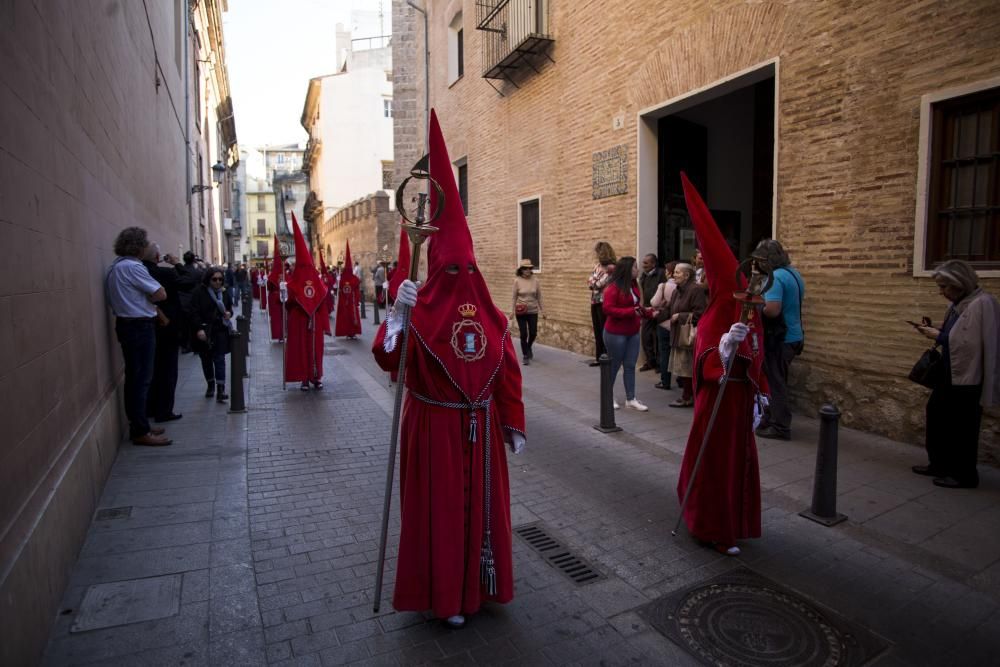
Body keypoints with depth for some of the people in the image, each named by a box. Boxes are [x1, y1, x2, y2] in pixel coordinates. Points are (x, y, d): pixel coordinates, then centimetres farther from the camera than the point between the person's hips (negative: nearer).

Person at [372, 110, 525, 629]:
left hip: (435, 423, -1)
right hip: (481, 423, 1)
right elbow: (509, 371, -7)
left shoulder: (419, 309, -11)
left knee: (439, 507, 13)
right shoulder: (490, 313, -7)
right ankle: (479, 583, 34)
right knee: (482, 502, 15)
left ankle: (448, 595, 27)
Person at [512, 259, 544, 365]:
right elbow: (514, 297, -1)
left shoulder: (535, 280, -1)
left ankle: (528, 348, 37)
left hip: (533, 311, 2)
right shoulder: (517, 281, -6)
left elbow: (539, 296, 4)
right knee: (524, 334, -3)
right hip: (521, 312, -2)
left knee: (533, 333, 5)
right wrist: (513, 311, -4)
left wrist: (541, 310, 4)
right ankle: (525, 356, 12)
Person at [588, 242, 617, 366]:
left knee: (605, 331, -2)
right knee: (597, 331, 12)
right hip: (594, 301, 8)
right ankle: (599, 358, 20)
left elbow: (600, 284, -19)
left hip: (604, 302, -8)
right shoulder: (597, 265, 13)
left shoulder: (611, 267, -13)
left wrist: (593, 282, -1)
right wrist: (595, 283, -10)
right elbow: (590, 282, 8)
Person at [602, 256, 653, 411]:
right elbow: (608, 309, -24)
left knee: (630, 366, 9)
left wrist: (648, 312, 2)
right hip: (616, 333, -7)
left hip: (633, 333, 7)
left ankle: (631, 399, 16)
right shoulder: (613, 287, -18)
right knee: (614, 366, 6)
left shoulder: (634, 285, 6)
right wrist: (631, 312, -27)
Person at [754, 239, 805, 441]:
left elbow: (772, 310, -29)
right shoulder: (794, 274, 12)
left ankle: (780, 427, 6)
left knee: (775, 383, -1)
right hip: (793, 336, 10)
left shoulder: (775, 277, -19)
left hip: (779, 339, -10)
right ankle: (770, 420, 26)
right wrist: (761, 302, 13)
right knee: (777, 381, 17)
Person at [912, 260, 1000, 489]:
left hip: (968, 378, -9)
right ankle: (939, 464, 29)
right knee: (935, 412, 15)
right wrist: (934, 329, 2)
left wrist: (939, 336, -15)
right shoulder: (958, 304, 8)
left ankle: (964, 475, 19)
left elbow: (970, 343, -24)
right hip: (950, 374, 9)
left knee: (962, 427, 3)